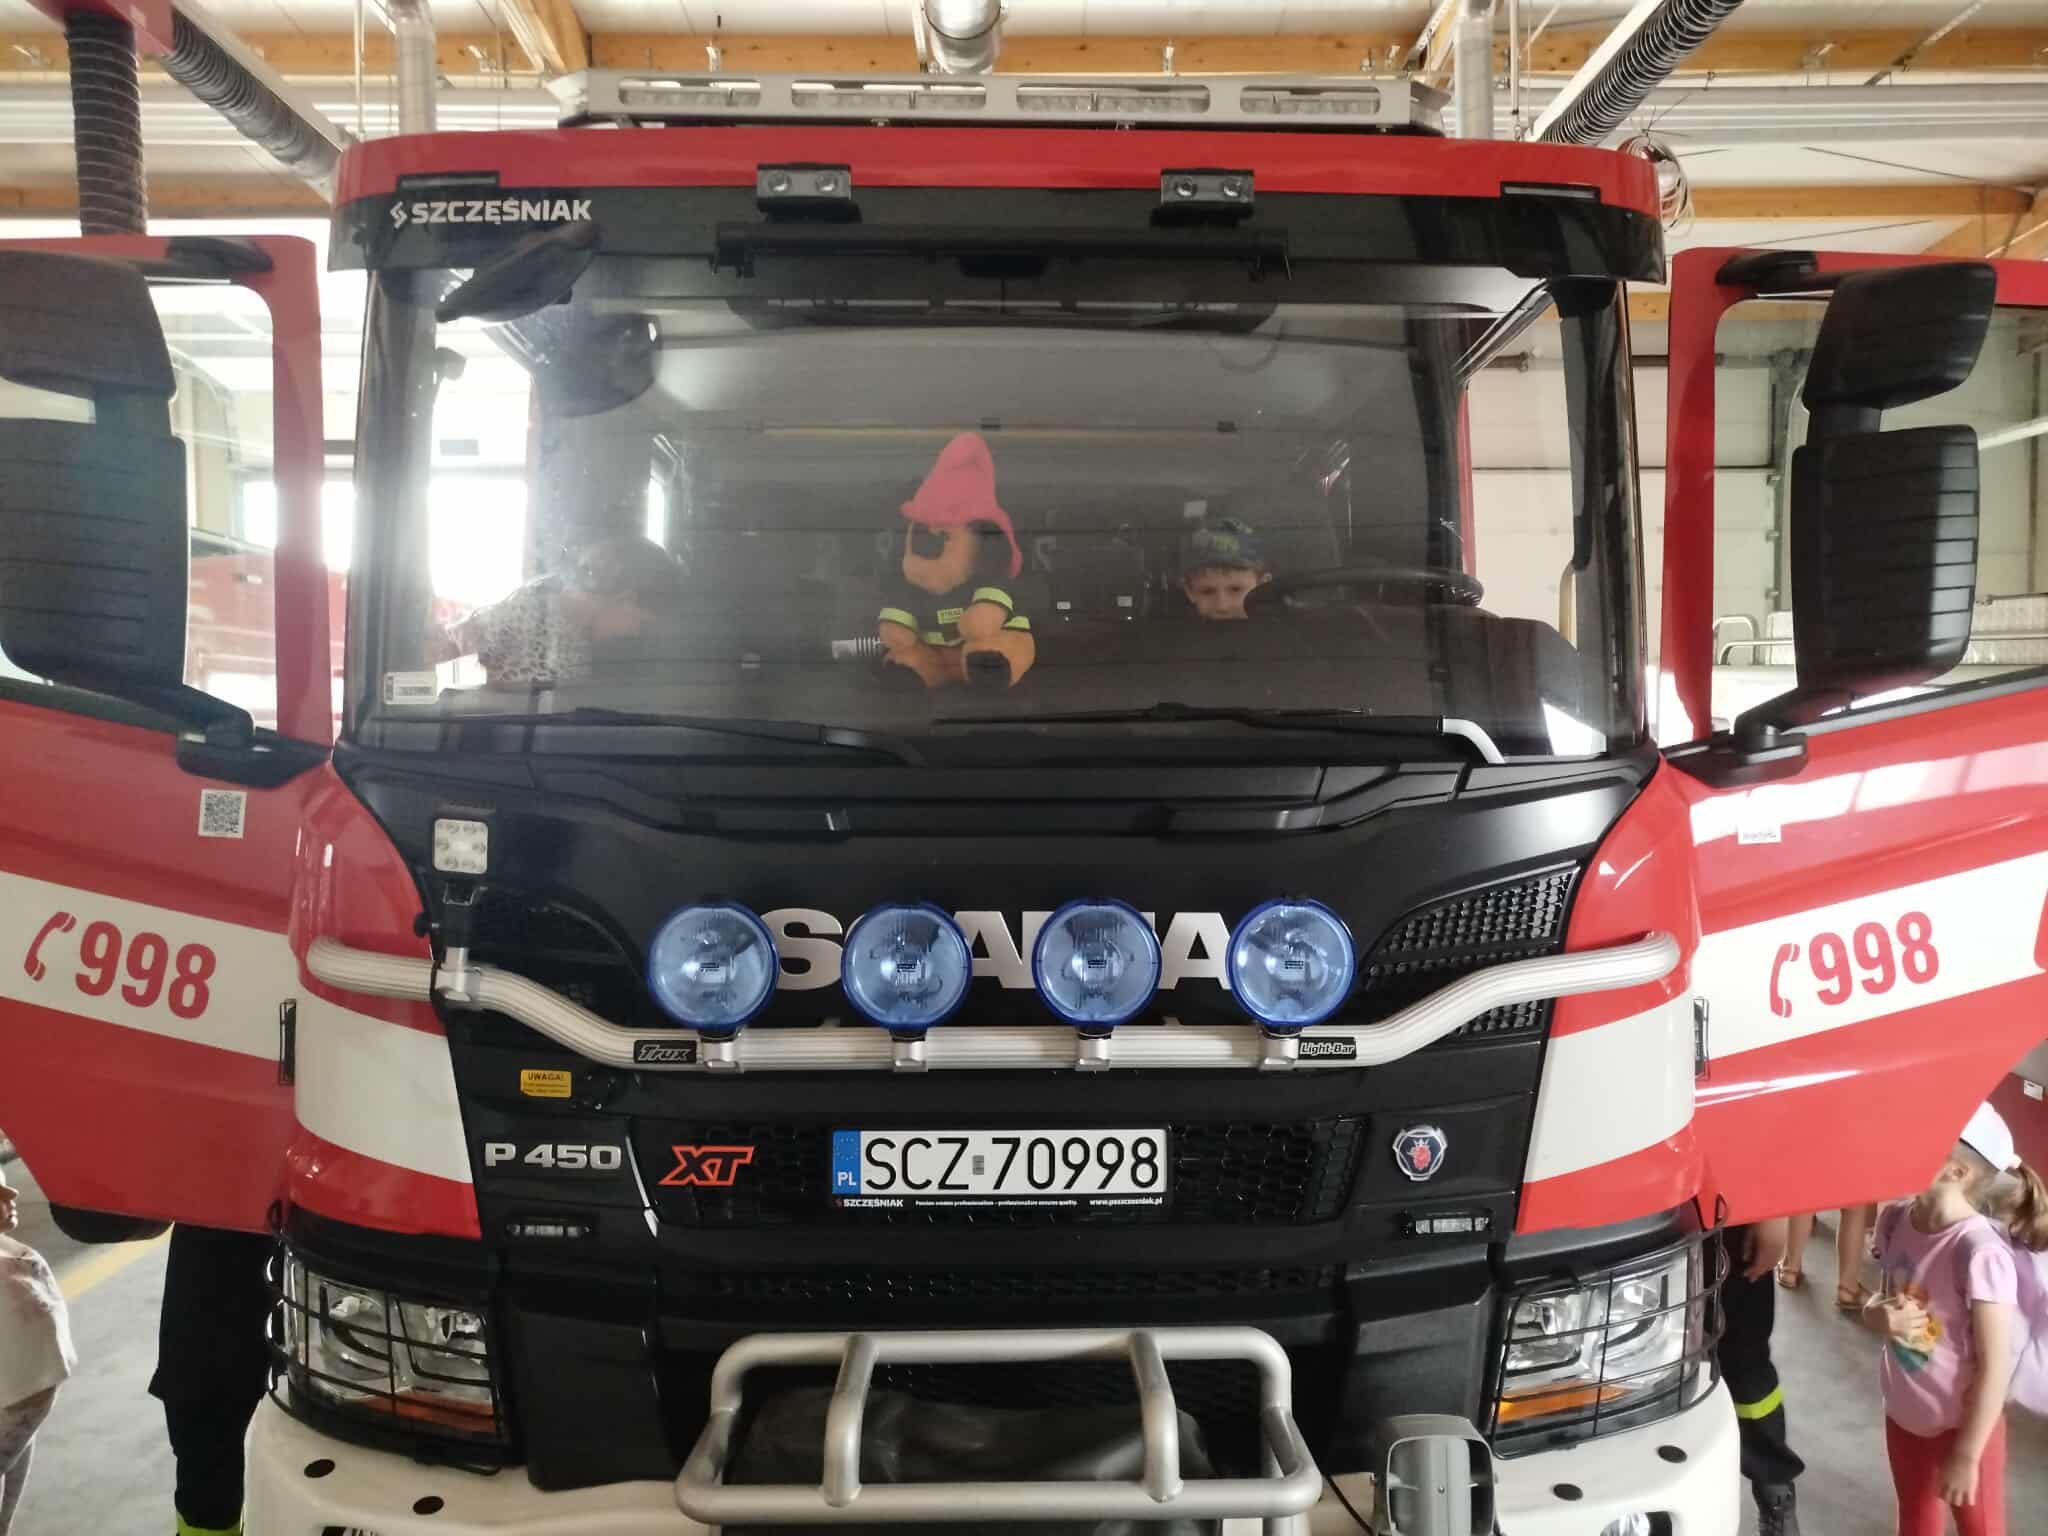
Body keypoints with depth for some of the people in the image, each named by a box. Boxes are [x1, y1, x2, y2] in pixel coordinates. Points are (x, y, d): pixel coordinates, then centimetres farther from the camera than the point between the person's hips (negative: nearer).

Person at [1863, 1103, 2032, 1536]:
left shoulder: (1980, 1252, -29)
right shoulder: (1894, 1222, -9)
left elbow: (1995, 1367, -21)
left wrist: (1966, 1454, -15)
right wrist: (1878, 1315, -16)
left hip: (1962, 1424, -5)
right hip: (1903, 1414, 6)